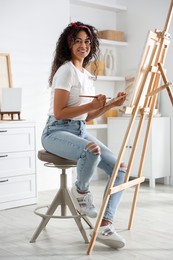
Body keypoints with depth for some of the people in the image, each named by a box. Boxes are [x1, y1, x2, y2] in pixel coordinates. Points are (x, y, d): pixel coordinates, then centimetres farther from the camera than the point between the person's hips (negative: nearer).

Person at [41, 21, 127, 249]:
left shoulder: (87, 75, 15)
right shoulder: (66, 70, -10)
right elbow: (59, 113, -16)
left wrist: (111, 104, 4)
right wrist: (92, 104, -20)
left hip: (80, 131, 8)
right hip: (57, 132, -8)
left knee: (119, 168, -10)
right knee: (92, 150, -40)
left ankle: (105, 226, -11)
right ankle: (81, 190, -9)